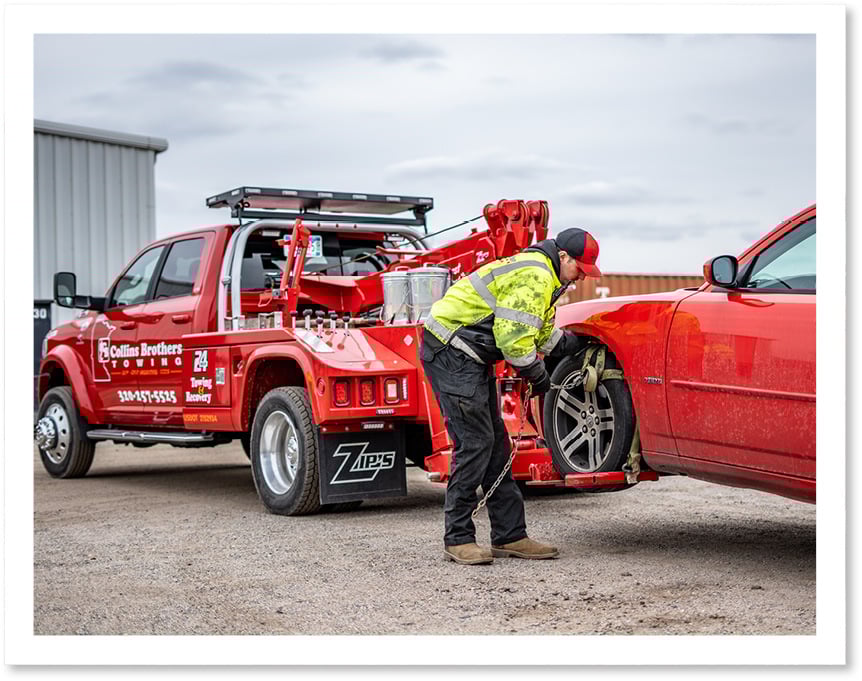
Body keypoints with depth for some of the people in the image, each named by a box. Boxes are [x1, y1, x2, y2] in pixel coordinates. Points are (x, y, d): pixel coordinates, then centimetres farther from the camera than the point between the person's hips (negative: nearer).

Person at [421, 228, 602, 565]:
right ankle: (458, 539, -4)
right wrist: (538, 375, -9)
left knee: (495, 444, 9)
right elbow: (513, 337, -22)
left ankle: (510, 535, 13)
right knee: (474, 442, -11)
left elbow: (543, 335, 28)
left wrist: (577, 342, 16)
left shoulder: (542, 276, 18)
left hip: (468, 357, 11)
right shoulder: (535, 275, -17)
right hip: (450, 354, -11)